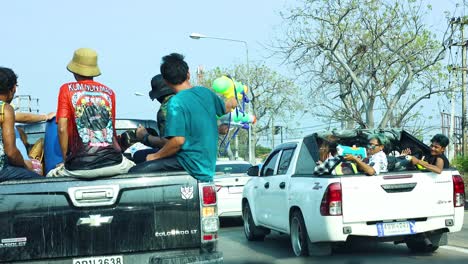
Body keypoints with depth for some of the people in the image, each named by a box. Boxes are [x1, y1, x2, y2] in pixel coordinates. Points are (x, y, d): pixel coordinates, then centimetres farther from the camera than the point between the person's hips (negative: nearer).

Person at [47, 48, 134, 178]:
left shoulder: (67, 89, 4)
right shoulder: (109, 92, 12)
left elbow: (62, 129, -4)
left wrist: (66, 160, 6)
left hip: (80, 167, -2)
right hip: (114, 163, 2)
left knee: (50, 177, 26)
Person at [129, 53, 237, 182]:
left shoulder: (176, 102, -17)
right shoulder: (205, 92, 6)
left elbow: (178, 140, -22)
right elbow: (226, 108, 26)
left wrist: (155, 156, -7)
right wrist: (232, 101, 50)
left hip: (191, 163, -8)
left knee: (135, 172, -16)